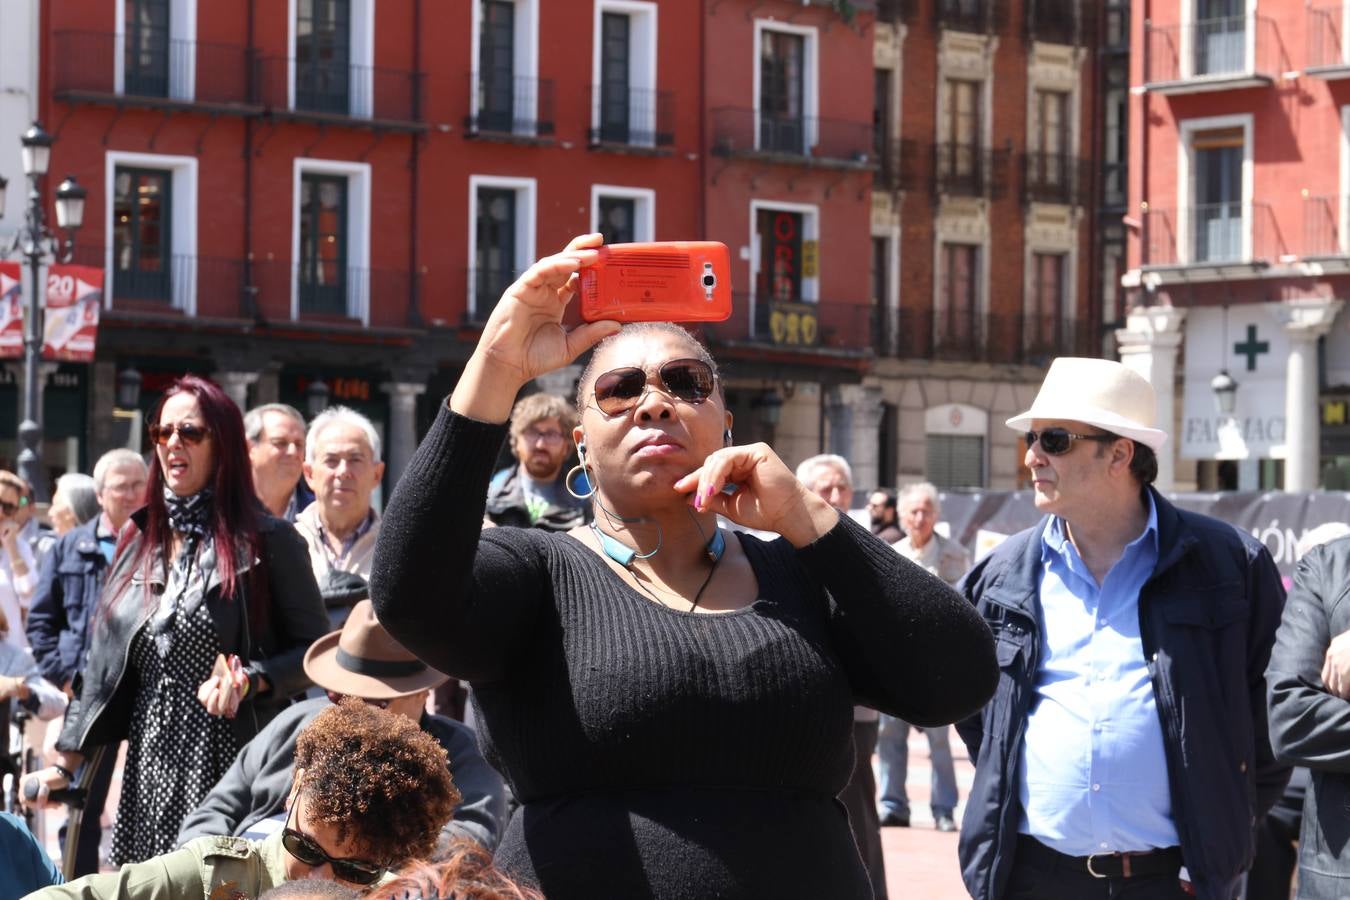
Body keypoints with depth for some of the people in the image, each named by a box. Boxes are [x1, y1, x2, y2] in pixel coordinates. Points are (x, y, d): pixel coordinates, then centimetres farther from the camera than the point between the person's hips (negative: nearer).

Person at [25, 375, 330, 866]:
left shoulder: (267, 541, -3)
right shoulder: (140, 539, 13)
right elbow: (104, 661, 15)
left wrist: (248, 679, -19)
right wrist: (65, 764, 11)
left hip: (233, 763, -5)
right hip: (149, 767, 5)